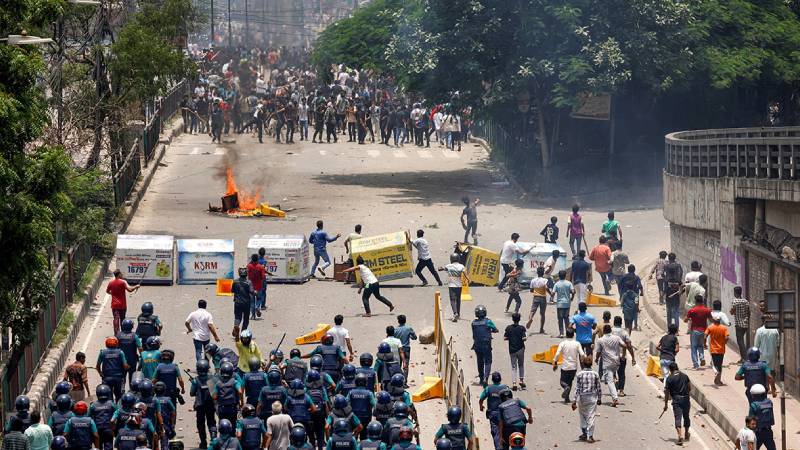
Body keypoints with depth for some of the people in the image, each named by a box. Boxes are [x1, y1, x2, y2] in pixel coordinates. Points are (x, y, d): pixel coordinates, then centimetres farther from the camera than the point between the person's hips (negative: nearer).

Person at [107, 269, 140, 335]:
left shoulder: (111, 283, 1)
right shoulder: (123, 282, -13)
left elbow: (107, 291, 15)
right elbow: (129, 290, -21)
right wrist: (136, 286, -5)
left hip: (114, 305, 2)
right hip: (122, 304, -2)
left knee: (116, 319, -1)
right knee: (122, 319, 13)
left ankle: (116, 332, -11)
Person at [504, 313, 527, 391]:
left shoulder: (509, 328, -4)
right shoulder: (521, 328, -10)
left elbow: (505, 338, -5)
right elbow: (524, 338, -16)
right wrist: (526, 338, 6)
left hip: (512, 350, 1)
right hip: (520, 349, -1)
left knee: (513, 367, 5)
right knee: (521, 365, 18)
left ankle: (514, 383, -5)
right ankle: (521, 380, 9)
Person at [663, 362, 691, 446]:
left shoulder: (670, 379, -6)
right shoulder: (685, 376, 7)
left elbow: (667, 393, -4)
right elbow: (690, 388, 13)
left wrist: (666, 404, 2)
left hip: (676, 399, -4)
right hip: (686, 399, 4)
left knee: (678, 417, -7)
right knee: (686, 416, 20)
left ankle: (680, 435, -23)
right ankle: (686, 434, 37)